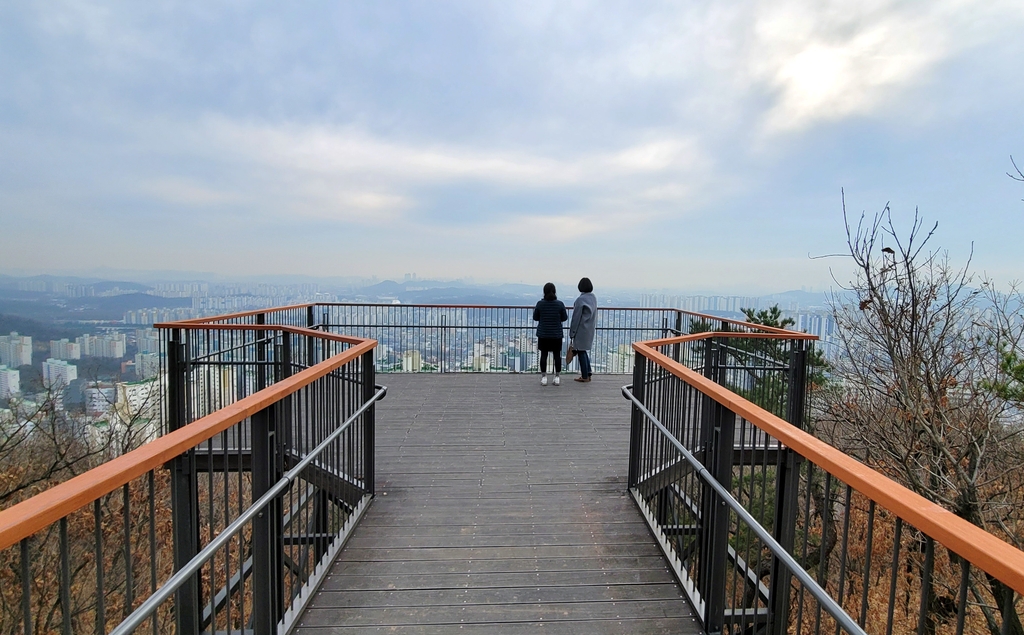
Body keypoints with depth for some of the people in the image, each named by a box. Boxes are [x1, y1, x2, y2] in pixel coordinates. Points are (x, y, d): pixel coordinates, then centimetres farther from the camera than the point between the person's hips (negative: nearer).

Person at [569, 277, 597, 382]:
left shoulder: (580, 300, -19)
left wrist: (572, 333, -10)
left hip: (581, 330, -7)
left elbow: (576, 318, -16)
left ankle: (585, 376, 11)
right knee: (584, 350, 20)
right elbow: (594, 314, 9)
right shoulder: (593, 298, 3)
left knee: (581, 351, 4)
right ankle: (588, 373, 23)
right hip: (590, 329, 7)